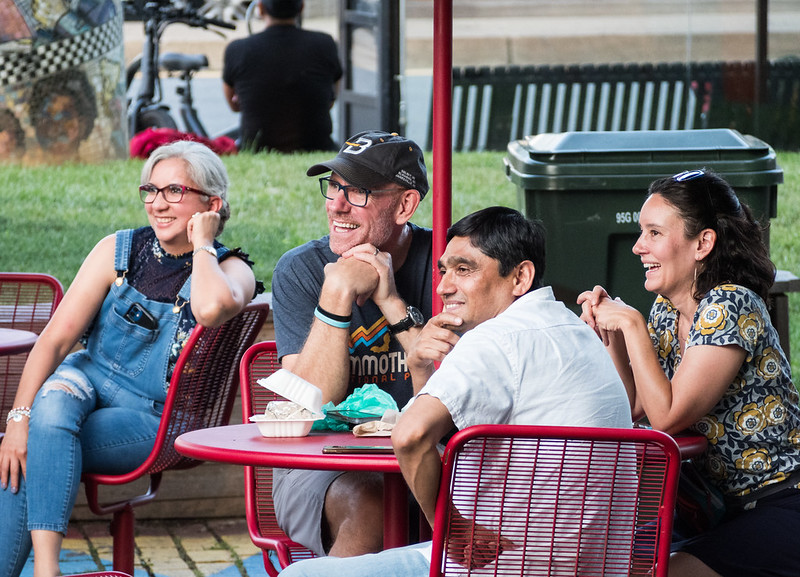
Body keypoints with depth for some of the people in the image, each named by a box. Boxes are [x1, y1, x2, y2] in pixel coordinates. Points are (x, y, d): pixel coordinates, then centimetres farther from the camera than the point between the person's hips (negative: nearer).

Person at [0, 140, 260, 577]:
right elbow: (56, 337, -3)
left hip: (153, 417, -3)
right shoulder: (118, 250, 4)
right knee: (52, 403, -33)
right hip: (89, 377, 3)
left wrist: (202, 245, -13)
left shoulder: (231, 270, -3)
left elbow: (213, 307, -31)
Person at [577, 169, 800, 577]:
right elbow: (636, 406, 12)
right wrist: (610, 333, 0)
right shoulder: (667, 310, 7)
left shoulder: (731, 307, -18)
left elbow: (667, 416, -20)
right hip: (728, 505, 9)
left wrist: (631, 324, -15)